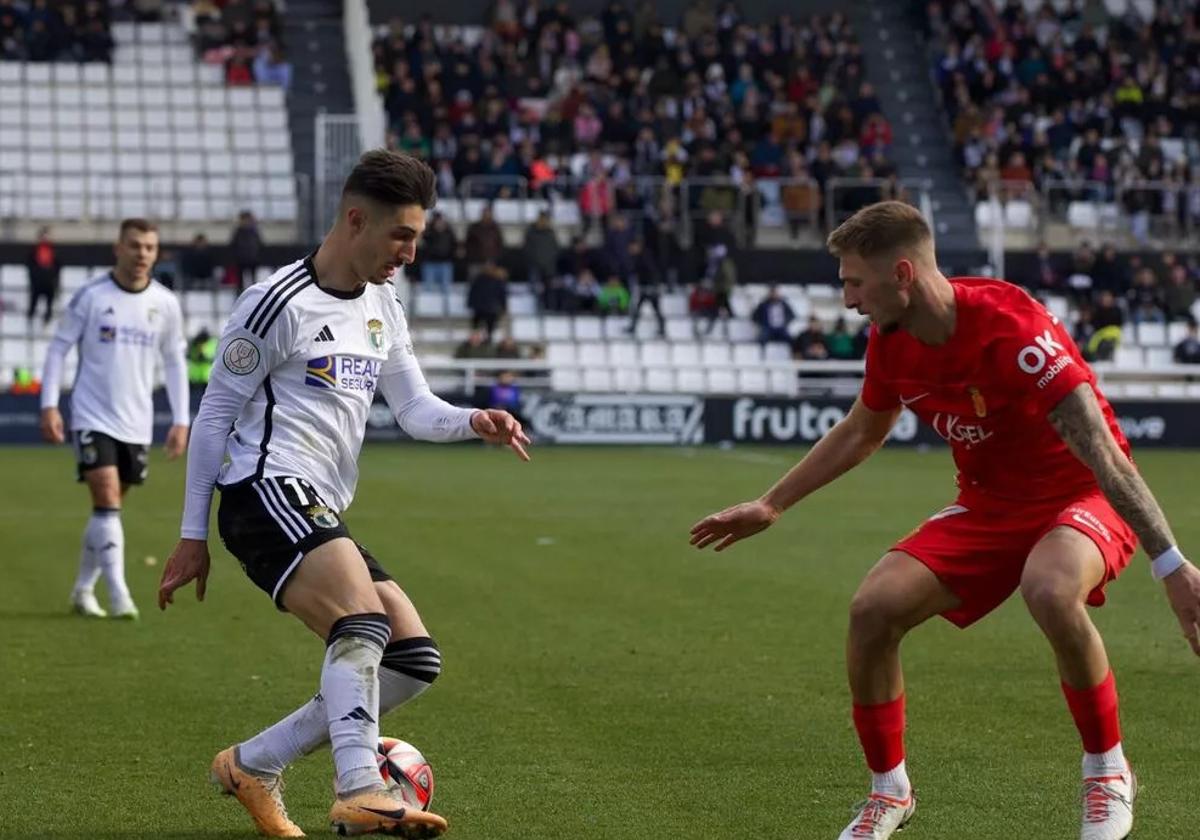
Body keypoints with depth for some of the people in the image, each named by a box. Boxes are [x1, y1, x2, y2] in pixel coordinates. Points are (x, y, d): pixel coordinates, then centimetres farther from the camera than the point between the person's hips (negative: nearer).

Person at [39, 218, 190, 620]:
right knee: (107, 500, -15)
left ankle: (83, 590, 24)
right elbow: (59, 348, -2)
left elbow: (174, 362, 12)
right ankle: (118, 595, -18)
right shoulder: (90, 296, -7)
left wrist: (181, 420, 7)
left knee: (110, 508, 10)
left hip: (136, 423, 4)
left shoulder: (165, 304, 2)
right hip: (92, 418, -4)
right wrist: (49, 406, -10)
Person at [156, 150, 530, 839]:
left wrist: (473, 421, -6)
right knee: (364, 623, -31)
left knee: (415, 660, 2)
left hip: (321, 516, 9)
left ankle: (253, 766, 7)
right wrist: (193, 536, -3)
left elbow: (416, 409, 18)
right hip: (267, 492, -9)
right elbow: (215, 414, -3)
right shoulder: (280, 304, -7)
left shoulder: (384, 306, 18)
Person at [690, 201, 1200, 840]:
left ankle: (1108, 773, -15)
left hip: (1080, 499, -7)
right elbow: (860, 433, 16)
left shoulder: (1010, 327, -29)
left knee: (1049, 591, -39)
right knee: (874, 608, -13)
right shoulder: (891, 342, -6)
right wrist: (771, 505, 22)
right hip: (987, 504, 7)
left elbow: (1101, 451, -34)